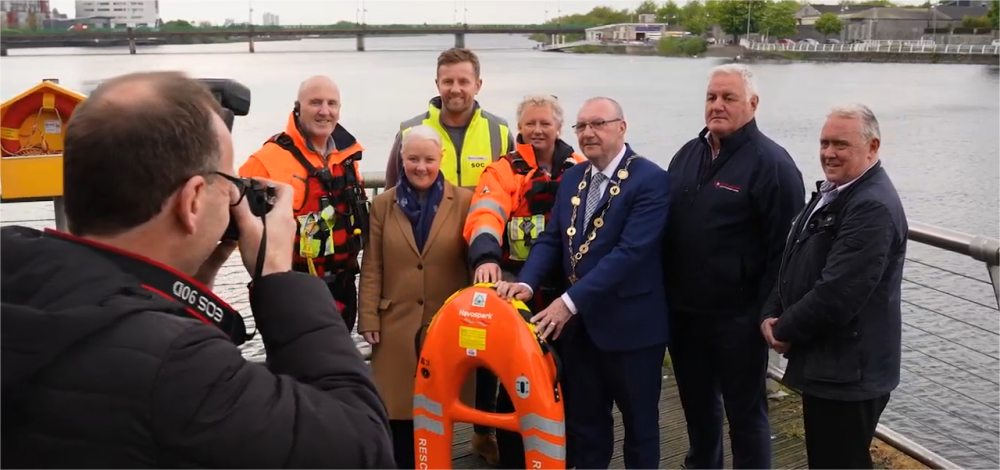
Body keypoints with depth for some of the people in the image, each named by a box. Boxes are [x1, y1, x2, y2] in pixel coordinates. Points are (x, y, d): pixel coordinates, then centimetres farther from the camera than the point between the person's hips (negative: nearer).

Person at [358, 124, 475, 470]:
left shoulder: (465, 202, 1)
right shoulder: (383, 204, 5)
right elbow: (371, 268, 4)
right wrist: (368, 319, -1)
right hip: (396, 324, 1)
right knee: (399, 408, 4)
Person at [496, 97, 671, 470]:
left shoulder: (651, 180, -15)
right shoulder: (571, 178, 8)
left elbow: (631, 251, -24)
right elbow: (551, 239, 5)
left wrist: (570, 301, -27)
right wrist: (527, 283, -15)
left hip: (629, 324, -6)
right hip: (579, 323, 6)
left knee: (639, 423, 13)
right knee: (584, 421, 19)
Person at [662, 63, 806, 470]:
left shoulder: (771, 162, -12)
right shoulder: (687, 154, 8)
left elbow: (783, 246, -14)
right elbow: (665, 226, 13)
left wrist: (769, 313, -16)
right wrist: (664, 294, 10)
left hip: (737, 318, -6)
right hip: (683, 311, 6)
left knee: (745, 412, 10)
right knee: (697, 404, 22)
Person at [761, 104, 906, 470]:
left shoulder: (874, 206, -22)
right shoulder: (832, 190, 11)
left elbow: (838, 293, -28)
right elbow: (796, 261, 14)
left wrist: (785, 331, -14)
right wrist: (771, 314, 0)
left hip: (848, 370, -10)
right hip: (824, 361, 10)